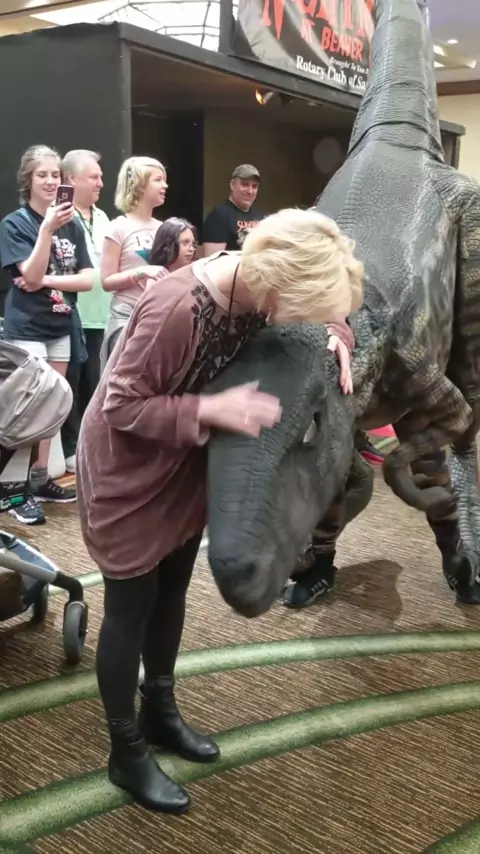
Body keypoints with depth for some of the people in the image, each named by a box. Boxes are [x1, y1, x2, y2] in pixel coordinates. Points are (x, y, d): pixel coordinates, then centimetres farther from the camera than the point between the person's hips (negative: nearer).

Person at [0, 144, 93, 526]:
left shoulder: (72, 225, 6)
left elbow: (87, 279, 1)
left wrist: (47, 280, -13)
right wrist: (47, 229, -26)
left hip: (62, 325, 5)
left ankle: (41, 479, 22)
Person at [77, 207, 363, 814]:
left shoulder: (252, 286, -13)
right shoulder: (176, 309, -35)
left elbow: (312, 314, 9)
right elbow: (121, 406, -27)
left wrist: (330, 338, -13)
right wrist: (212, 410, -34)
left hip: (184, 463, 8)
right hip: (128, 467, -7)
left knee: (172, 590, 20)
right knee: (131, 608, 6)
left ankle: (159, 712, 42)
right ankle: (126, 753, 26)